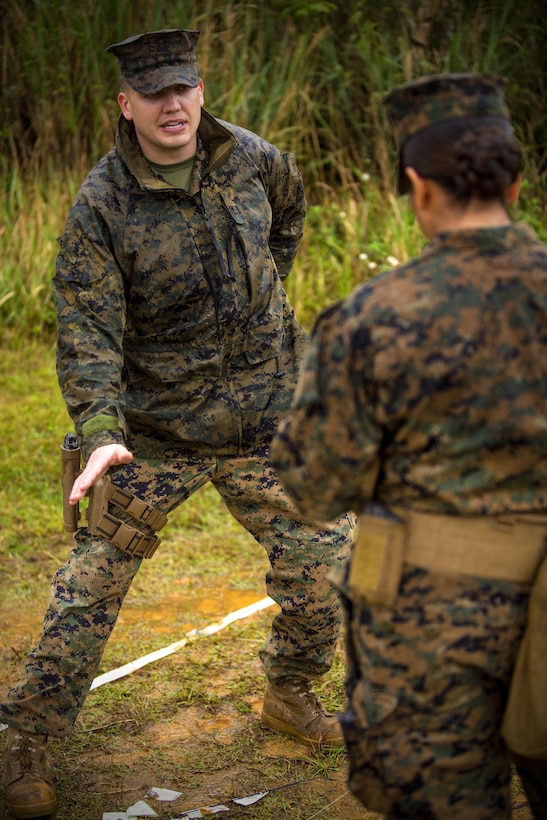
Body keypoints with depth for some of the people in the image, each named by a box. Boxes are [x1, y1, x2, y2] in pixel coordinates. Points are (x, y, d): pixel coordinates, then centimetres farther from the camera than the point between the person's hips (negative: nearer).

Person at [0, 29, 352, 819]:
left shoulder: (248, 158, -2)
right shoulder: (101, 206, -15)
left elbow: (289, 200, 23)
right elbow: (88, 331, -20)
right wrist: (100, 432, -33)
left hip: (263, 420, 4)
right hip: (155, 429, -3)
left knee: (325, 572, 6)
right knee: (91, 590, 3)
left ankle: (289, 694, 33)